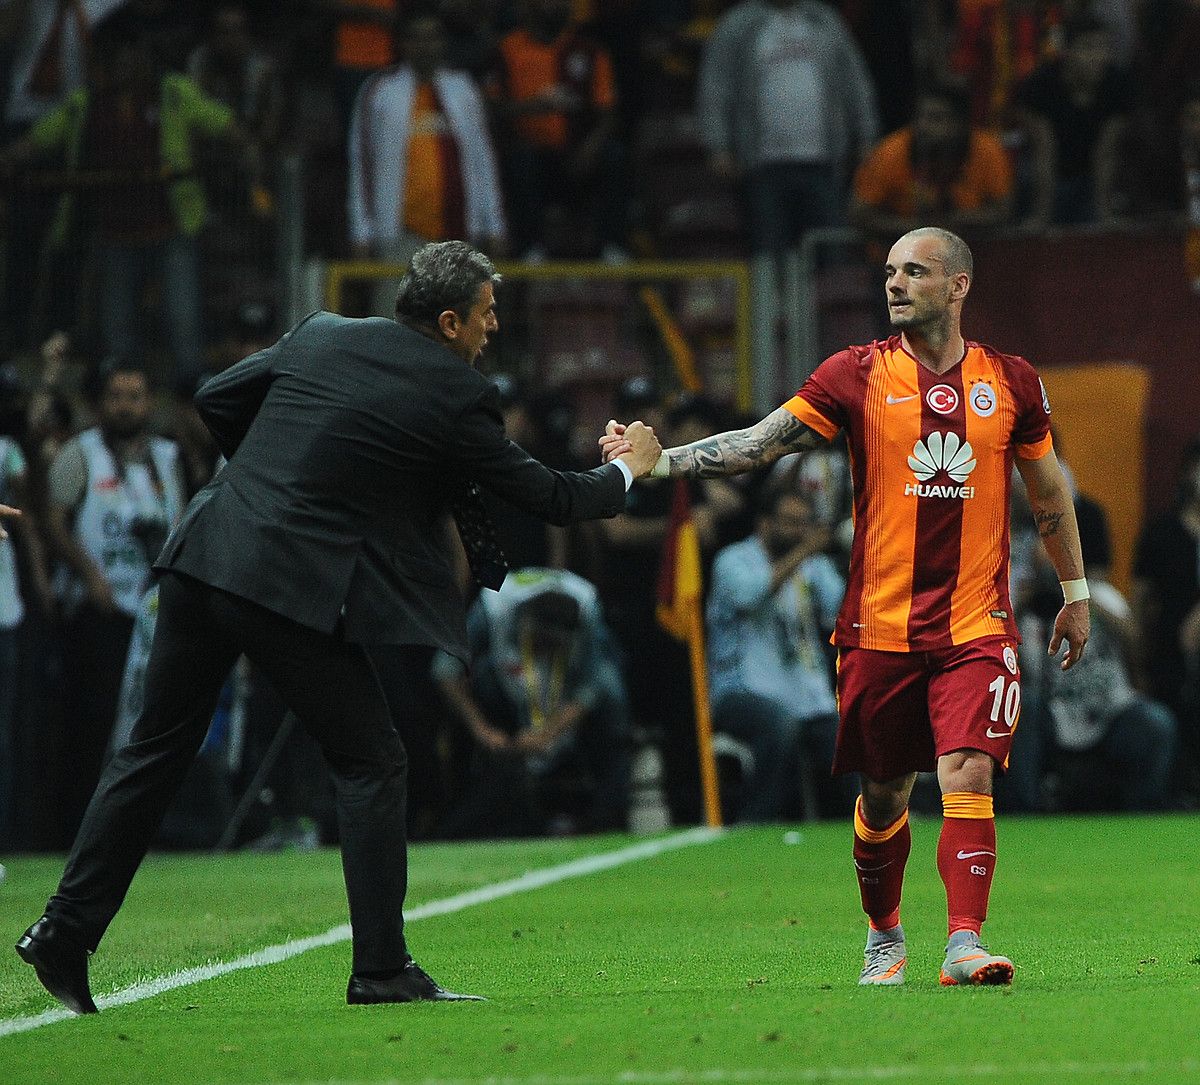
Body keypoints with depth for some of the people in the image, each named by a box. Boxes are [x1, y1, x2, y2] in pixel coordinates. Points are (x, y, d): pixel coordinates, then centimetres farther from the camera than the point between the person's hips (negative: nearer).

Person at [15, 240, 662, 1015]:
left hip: (206, 552, 6)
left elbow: (216, 399, 19)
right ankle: (383, 971, 5)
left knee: (158, 750, 13)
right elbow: (548, 498, 5)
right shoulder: (457, 396, -3)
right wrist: (628, 470, 24)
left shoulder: (323, 334, 12)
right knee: (371, 761, 6)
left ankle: (67, 931, 13)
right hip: (294, 587, -6)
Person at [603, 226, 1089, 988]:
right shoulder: (858, 375, 0)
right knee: (885, 794, 9)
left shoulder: (1011, 381, 4)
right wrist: (659, 461, -18)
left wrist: (1076, 595, 19)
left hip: (977, 624, 0)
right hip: (880, 626, 1)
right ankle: (885, 938, 28)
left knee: (967, 777, -15)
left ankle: (965, 945, -17)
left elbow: (1050, 491, 16)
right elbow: (760, 443, -6)